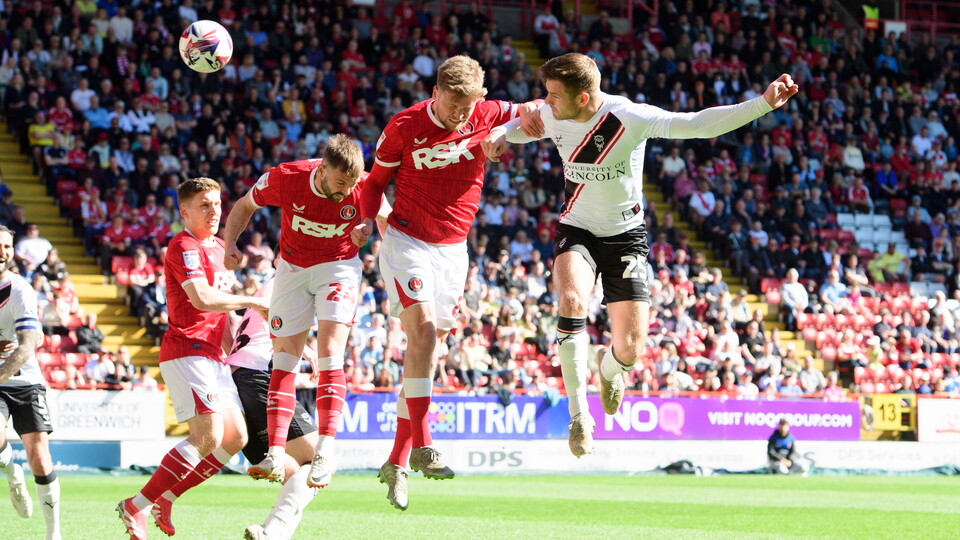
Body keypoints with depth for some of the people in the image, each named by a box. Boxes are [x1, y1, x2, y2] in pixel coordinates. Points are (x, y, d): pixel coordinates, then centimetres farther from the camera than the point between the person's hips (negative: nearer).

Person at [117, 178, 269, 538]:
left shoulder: (218, 248, 20)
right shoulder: (184, 247, -10)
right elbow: (201, 298, -24)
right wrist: (252, 301, -15)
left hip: (212, 356, 10)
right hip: (187, 351, -10)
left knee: (236, 437, 4)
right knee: (209, 436, -19)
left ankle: (165, 499, 10)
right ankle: (137, 506, -13)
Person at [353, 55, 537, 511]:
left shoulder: (489, 117, -4)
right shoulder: (404, 126, -9)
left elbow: (535, 113, 11)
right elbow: (376, 180, 3)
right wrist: (367, 219, -15)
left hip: (453, 249, 4)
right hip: (406, 242, -4)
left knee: (426, 348, 6)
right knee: (423, 327, -24)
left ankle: (396, 463, 13)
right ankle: (420, 447, -24)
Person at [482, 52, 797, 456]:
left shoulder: (629, 118, -23)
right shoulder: (551, 117, -10)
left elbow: (698, 124, -28)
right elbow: (521, 126, 15)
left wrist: (763, 104, -39)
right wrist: (499, 135, -9)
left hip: (625, 236, -2)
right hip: (576, 230, 2)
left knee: (629, 351, -8)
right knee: (572, 299, -32)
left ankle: (608, 366, 35)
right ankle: (579, 414, -20)